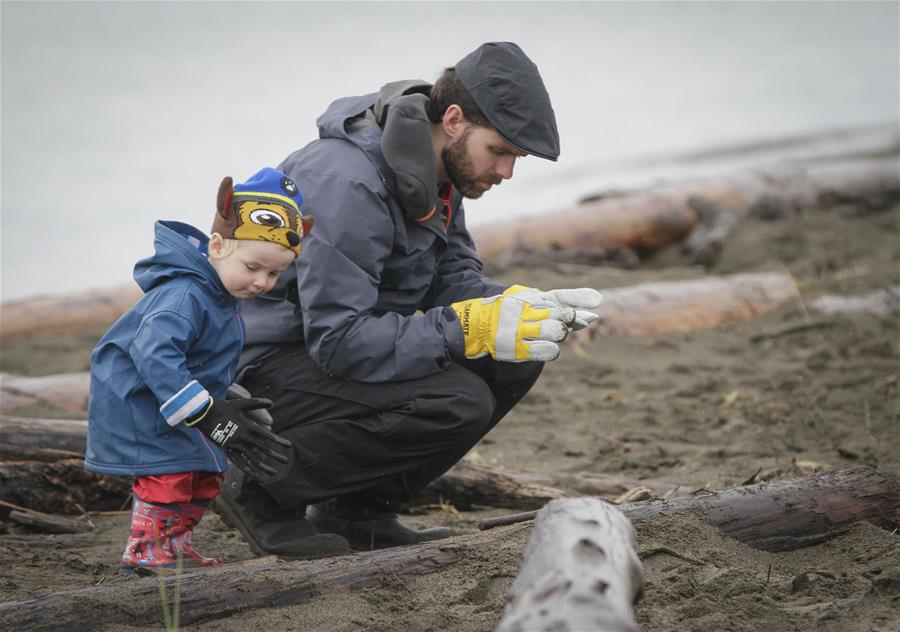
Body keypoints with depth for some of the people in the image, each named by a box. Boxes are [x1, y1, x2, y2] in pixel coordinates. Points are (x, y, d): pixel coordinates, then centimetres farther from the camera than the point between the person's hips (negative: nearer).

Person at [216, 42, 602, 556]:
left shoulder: (436, 167, 1)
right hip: (272, 365, -9)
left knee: (515, 358, -4)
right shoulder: (349, 182, -28)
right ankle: (264, 489, -11)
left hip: (340, 341, 9)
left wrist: (529, 307, -14)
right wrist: (471, 329, -33)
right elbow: (338, 340, -30)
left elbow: (454, 279, 7)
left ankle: (359, 508, 4)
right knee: (458, 403, -26)